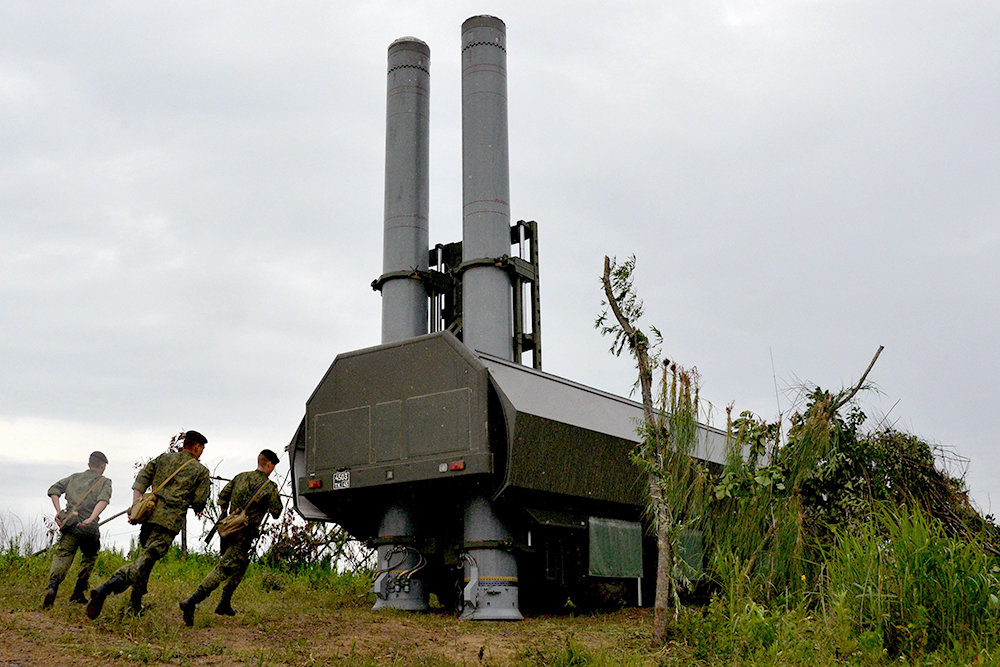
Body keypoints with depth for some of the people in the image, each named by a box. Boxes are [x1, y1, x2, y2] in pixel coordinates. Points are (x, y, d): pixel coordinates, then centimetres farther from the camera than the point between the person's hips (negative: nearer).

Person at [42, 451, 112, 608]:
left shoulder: (74, 477, 21)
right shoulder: (104, 482, 10)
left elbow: (54, 490, 9)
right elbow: (103, 500, -11)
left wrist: (58, 512, 2)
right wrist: (91, 519, -20)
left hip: (70, 524, 2)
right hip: (90, 528, -2)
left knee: (62, 557, -2)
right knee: (89, 557, 21)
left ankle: (52, 585, -30)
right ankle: (78, 592, 17)